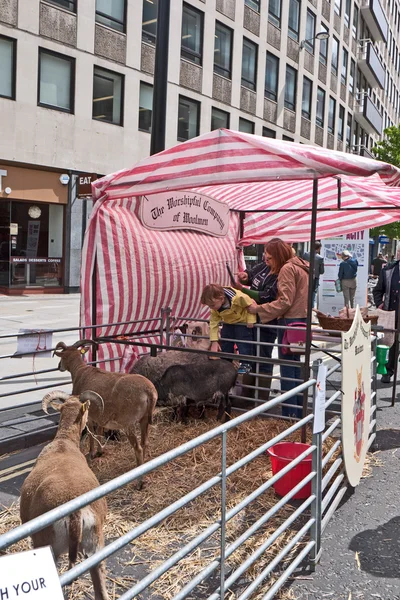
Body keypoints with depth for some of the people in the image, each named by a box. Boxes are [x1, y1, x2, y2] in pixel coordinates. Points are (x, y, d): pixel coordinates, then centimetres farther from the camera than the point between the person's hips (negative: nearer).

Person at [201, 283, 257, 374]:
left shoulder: (238, 298, -36)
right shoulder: (215, 306, -20)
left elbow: (252, 304, -21)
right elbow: (213, 322, -15)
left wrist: (250, 320, -23)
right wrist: (214, 341, -18)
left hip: (243, 322, -5)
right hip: (228, 323, 5)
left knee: (244, 344, -11)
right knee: (225, 345, 7)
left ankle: (245, 364, 3)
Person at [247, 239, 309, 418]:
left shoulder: (287, 269, -12)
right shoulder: (301, 266, 17)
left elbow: (285, 302, -19)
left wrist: (258, 309, -14)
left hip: (290, 321, -10)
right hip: (302, 320, 10)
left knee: (287, 370, -4)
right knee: (295, 367, 16)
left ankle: (289, 415, 0)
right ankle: (298, 413, 23)